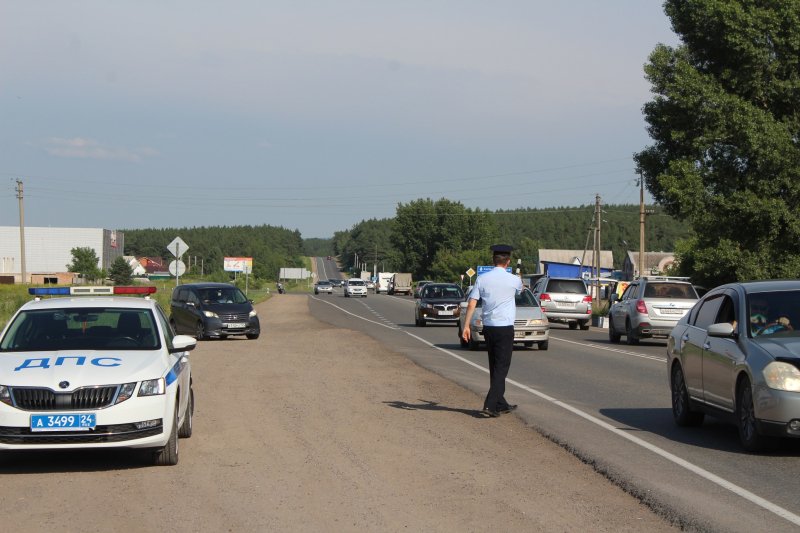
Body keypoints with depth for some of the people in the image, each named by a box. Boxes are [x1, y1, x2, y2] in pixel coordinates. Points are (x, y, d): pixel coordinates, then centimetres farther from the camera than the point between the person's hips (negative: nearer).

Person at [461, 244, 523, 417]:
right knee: (501, 368, -2)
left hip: (488, 327, 4)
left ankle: (501, 404, 21)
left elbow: (471, 304, -4)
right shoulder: (514, 280, -6)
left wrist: (466, 325, 0)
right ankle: (490, 404, -14)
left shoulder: (482, 279, 0)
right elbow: (520, 290, 19)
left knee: (495, 367, 14)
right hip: (505, 328, -4)